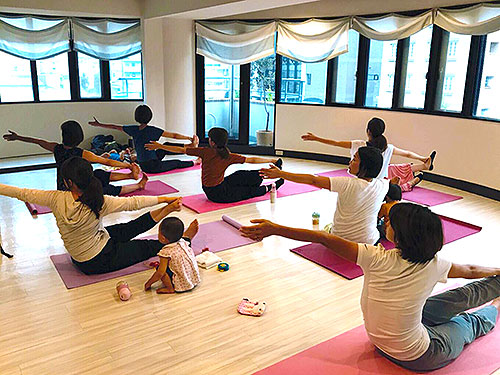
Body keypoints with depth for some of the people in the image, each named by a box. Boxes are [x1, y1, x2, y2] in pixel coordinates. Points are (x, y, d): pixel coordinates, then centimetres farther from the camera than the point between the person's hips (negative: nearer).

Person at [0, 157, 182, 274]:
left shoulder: (57, 199, -21)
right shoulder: (99, 203, -30)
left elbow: (23, 194, -10)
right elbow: (133, 203, -22)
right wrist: (165, 199, -13)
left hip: (79, 259, 5)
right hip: (100, 261, -5)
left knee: (128, 229, 14)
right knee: (146, 247, 11)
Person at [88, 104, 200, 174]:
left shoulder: (133, 129, -3)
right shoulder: (152, 130, -17)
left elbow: (115, 127, 10)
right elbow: (173, 135, -15)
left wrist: (99, 124, 24)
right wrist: (189, 138, -6)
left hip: (142, 166, 6)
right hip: (154, 166, -6)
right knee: (177, 163, 15)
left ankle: (190, 146, 31)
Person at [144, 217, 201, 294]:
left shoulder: (166, 252, -19)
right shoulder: (183, 242, -3)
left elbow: (160, 273, -17)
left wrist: (148, 284, -4)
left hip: (182, 285, -8)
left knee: (159, 268, -8)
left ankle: (170, 288, -2)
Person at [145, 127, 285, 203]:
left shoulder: (205, 152, -12)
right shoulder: (229, 157, -12)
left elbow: (182, 150, -9)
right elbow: (252, 160, -6)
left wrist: (159, 146, 1)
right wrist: (272, 160, 5)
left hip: (212, 194, 3)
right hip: (220, 193, -3)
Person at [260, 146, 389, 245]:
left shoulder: (348, 184, -25)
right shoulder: (382, 186, -12)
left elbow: (312, 180, -24)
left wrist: (280, 174, -20)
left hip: (341, 241, -1)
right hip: (370, 242, 2)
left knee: (327, 229, 32)